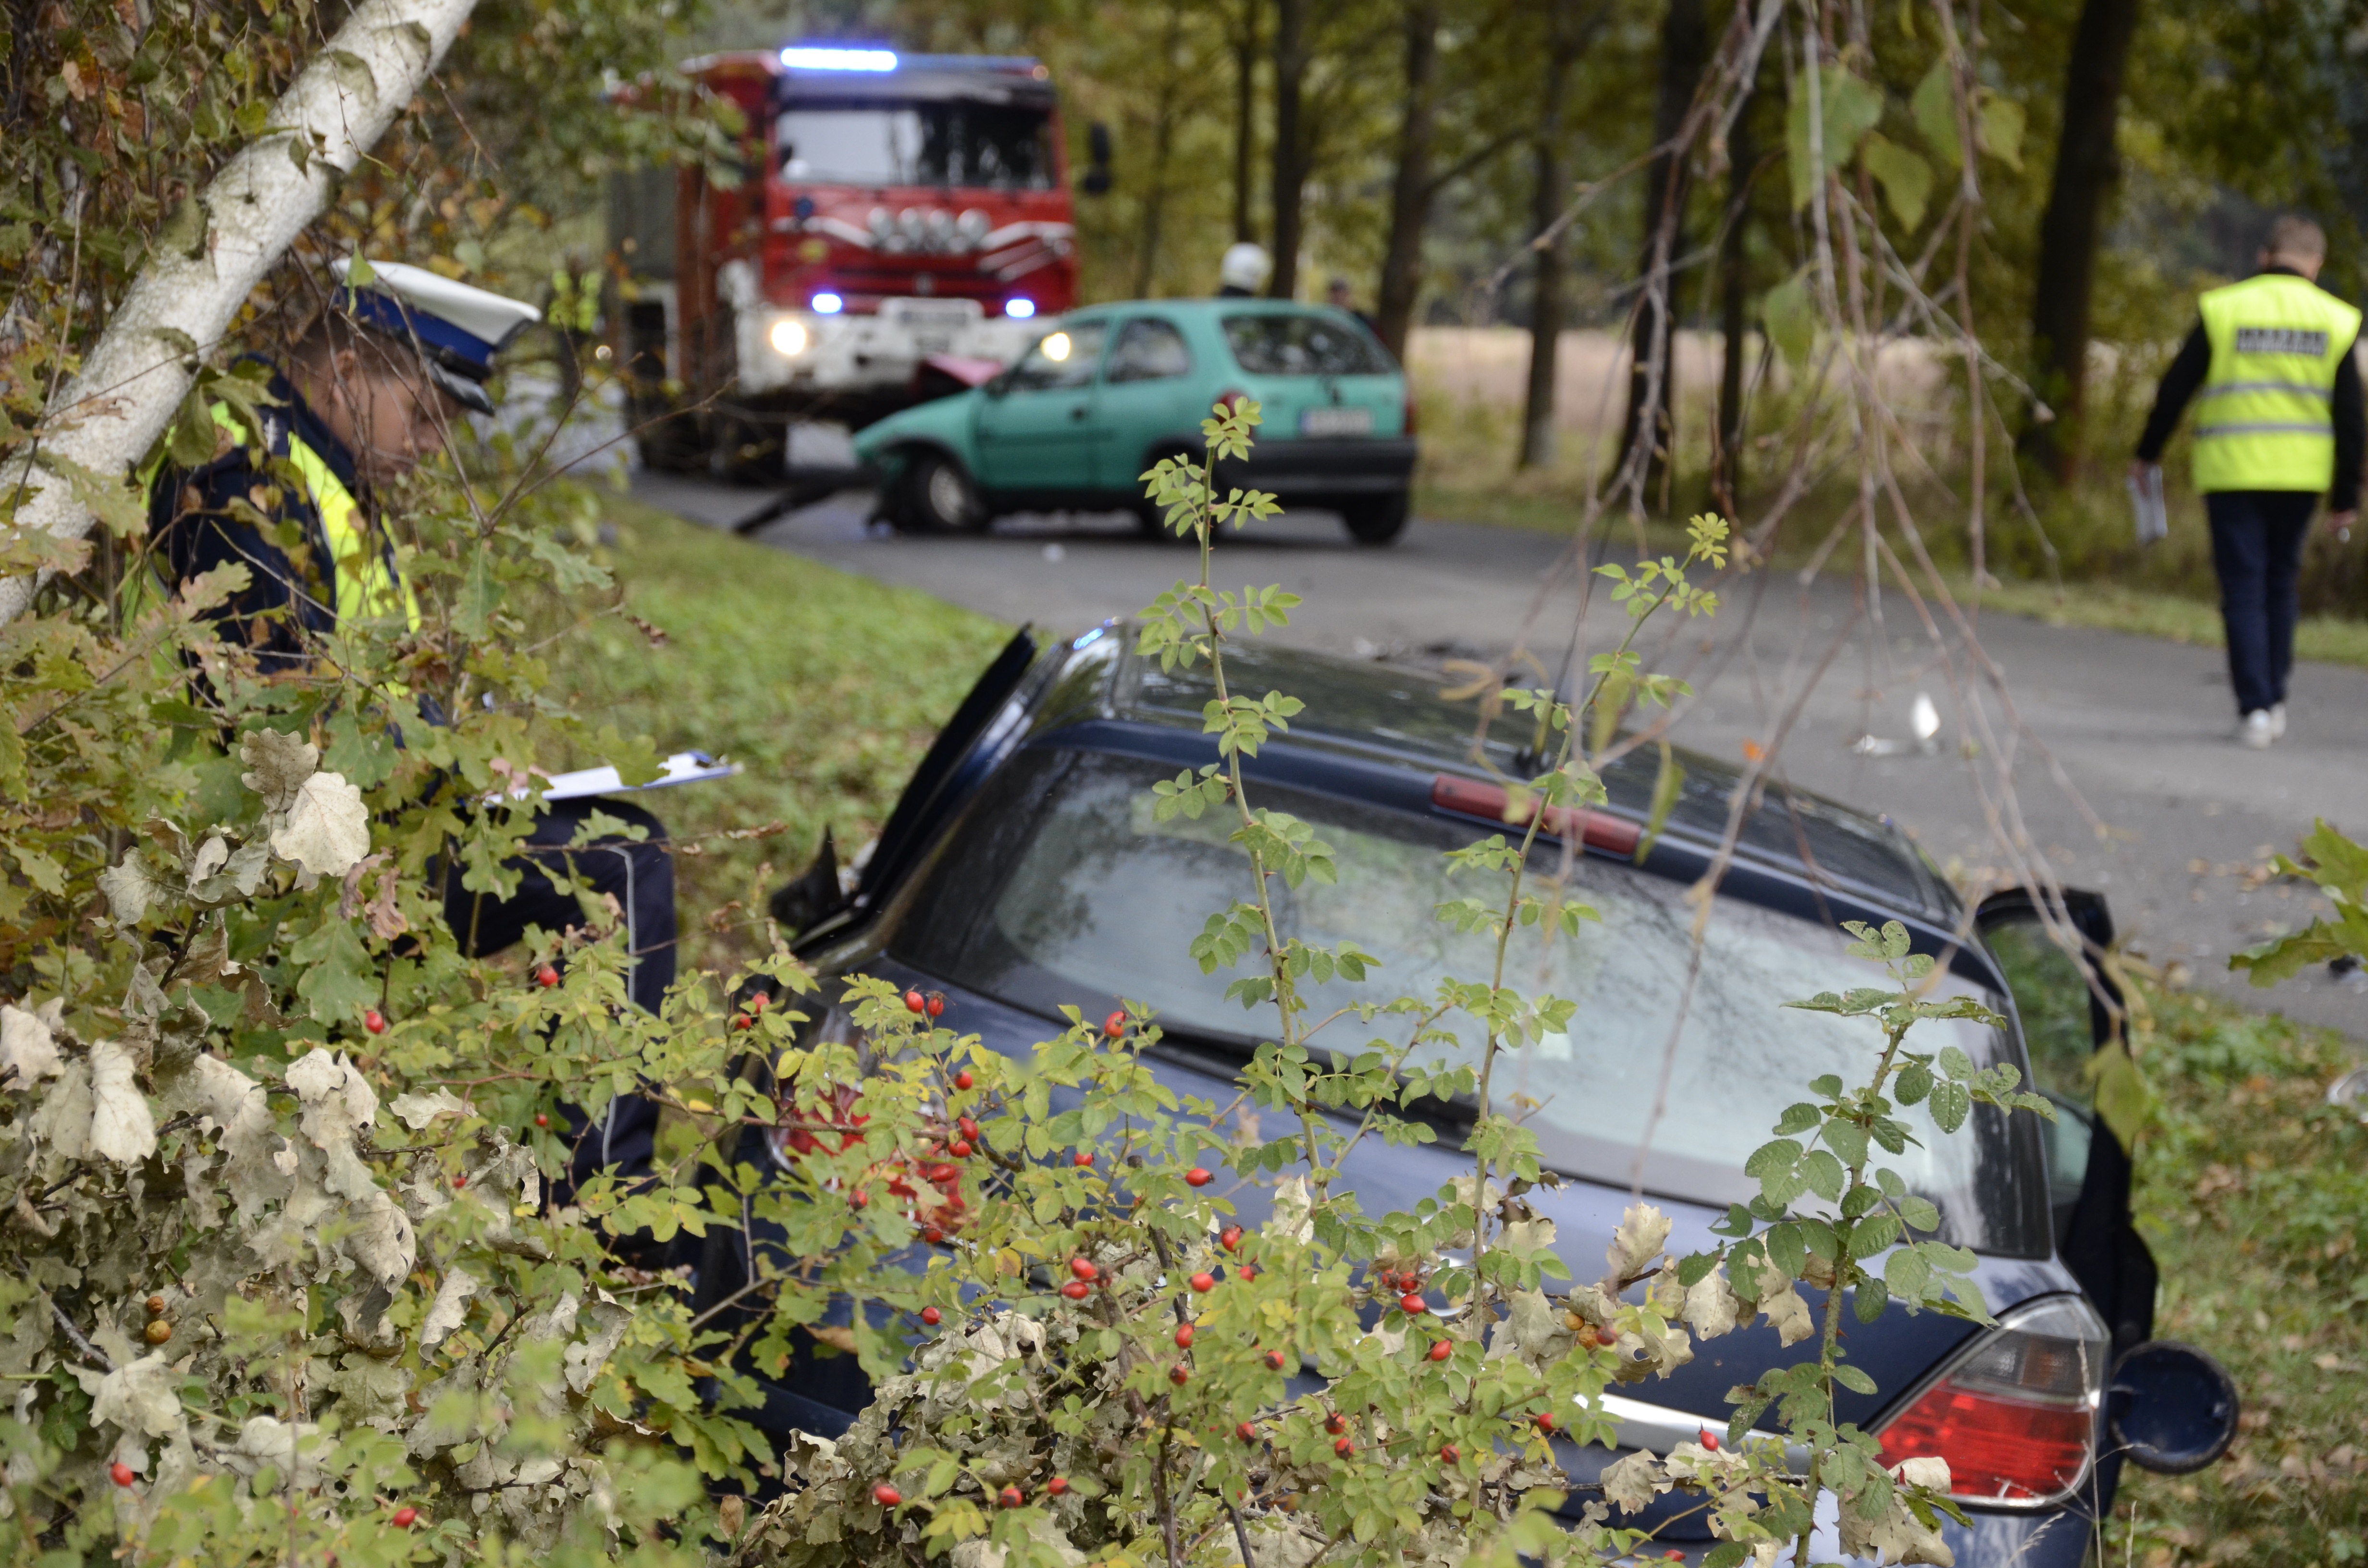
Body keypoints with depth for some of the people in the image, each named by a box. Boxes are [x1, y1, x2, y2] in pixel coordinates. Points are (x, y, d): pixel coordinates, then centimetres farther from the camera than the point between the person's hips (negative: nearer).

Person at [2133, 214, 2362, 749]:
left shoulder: (2223, 309, -2)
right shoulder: (2337, 321, 2)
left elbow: (2176, 387, 1)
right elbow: (2350, 418, 2)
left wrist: (2147, 453, 14)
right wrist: (2345, 498, 8)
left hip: (2232, 473, -2)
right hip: (2301, 477, 2)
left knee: (2244, 590, 1)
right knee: (2281, 584, 17)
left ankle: (2255, 709, -6)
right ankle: (2275, 700, 16)